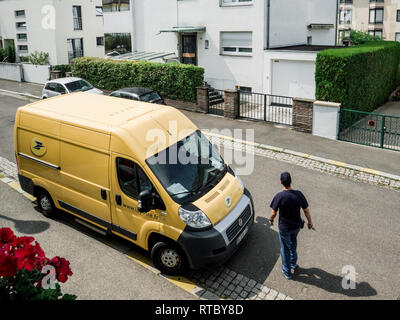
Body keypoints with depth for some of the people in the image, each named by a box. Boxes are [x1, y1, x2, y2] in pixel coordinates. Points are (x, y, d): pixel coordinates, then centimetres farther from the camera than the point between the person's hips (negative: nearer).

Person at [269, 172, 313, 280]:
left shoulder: (279, 196, -25)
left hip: (284, 227, -3)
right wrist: (310, 222, 12)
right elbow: (306, 210, -5)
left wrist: (271, 220, 7)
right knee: (293, 244, 30)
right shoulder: (298, 194, -16)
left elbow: (273, 212, -15)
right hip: (296, 225, 3)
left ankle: (287, 272, 32)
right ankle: (293, 264, 48)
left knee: (285, 249, 17)